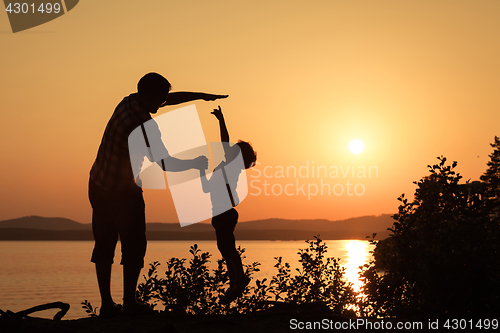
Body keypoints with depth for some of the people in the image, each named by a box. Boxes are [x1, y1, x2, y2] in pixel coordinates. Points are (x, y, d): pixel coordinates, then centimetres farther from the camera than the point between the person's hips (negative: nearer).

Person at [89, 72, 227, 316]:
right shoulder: (140, 127, -26)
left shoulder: (130, 102, -1)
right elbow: (164, 164, -19)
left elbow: (170, 99, 13)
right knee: (134, 248, 8)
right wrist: (196, 164, -5)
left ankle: (106, 305, 16)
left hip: (98, 185, 8)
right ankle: (129, 303, 14)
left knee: (104, 246, 12)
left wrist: (201, 96, 14)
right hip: (123, 193, -8)